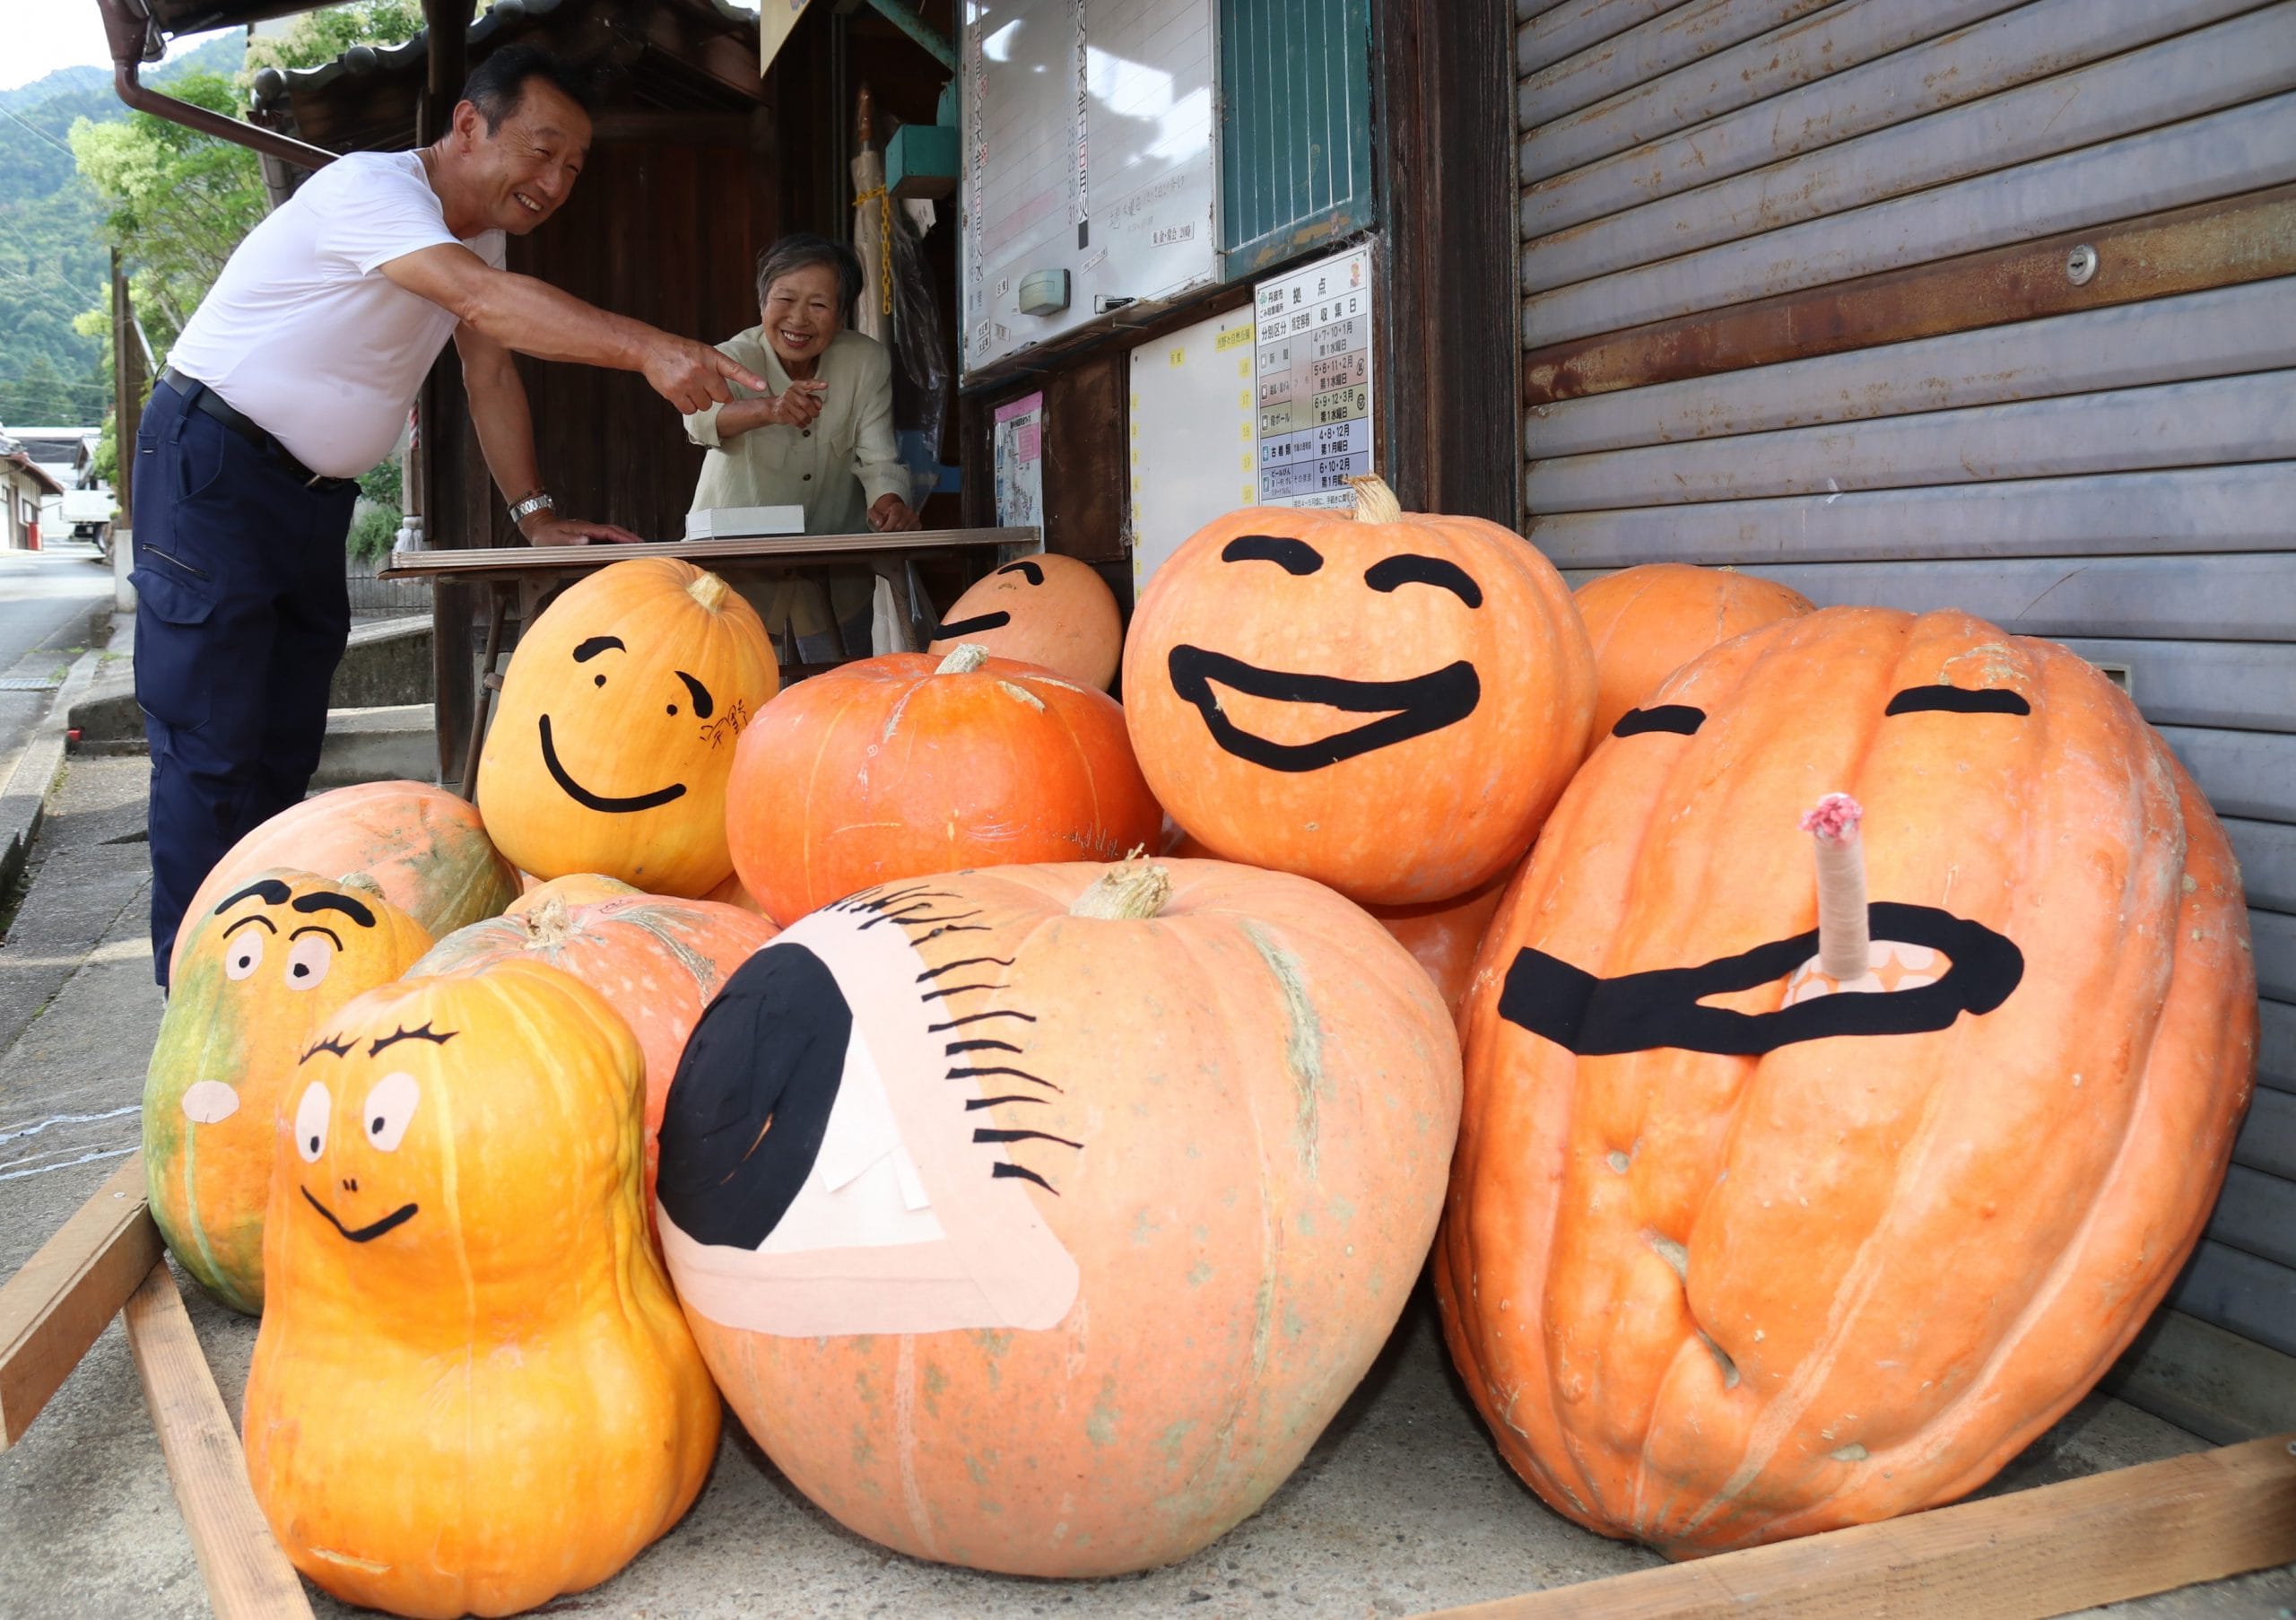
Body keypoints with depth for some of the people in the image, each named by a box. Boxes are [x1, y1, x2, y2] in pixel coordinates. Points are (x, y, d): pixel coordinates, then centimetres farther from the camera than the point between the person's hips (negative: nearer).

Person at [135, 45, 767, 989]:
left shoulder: (483, 231, 8)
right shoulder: (369, 189, -19)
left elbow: (491, 375, 10)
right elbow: (486, 303, -36)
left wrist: (537, 516, 2)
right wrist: (648, 350, -46)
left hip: (315, 494, 8)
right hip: (212, 468, -8)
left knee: (286, 749, 7)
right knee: (212, 750, -9)